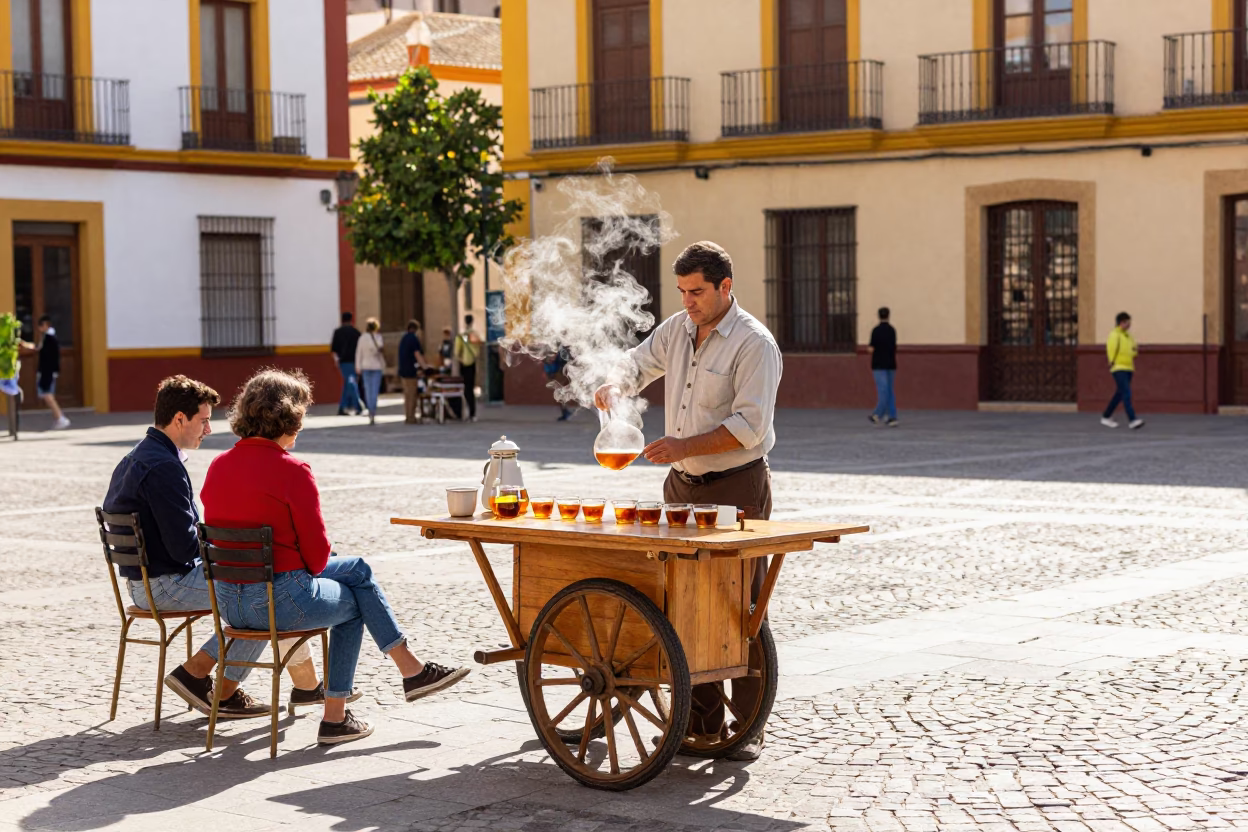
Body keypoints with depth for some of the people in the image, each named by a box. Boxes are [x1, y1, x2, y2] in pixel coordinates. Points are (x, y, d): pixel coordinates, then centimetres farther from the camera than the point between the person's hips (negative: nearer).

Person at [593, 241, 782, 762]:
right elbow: (639, 362, 21)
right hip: (682, 485, 7)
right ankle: (702, 721, 16)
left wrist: (685, 445, -24)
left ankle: (748, 728, 2)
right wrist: (615, 386, -2)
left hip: (737, 488, -7)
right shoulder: (677, 328, 9)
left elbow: (749, 425, -19)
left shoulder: (754, 343, -13)